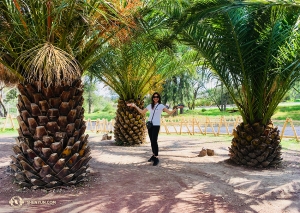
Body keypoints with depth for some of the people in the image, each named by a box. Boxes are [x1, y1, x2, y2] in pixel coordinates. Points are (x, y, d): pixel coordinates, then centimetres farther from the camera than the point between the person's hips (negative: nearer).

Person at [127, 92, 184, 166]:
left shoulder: (161, 106, 1)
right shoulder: (150, 106, 14)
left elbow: (170, 112, -6)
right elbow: (142, 112, 25)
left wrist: (176, 108, -20)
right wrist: (135, 106, 22)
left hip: (156, 125, -5)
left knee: (154, 141, -13)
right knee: (151, 141, 10)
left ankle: (156, 158, -9)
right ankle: (154, 155, 23)